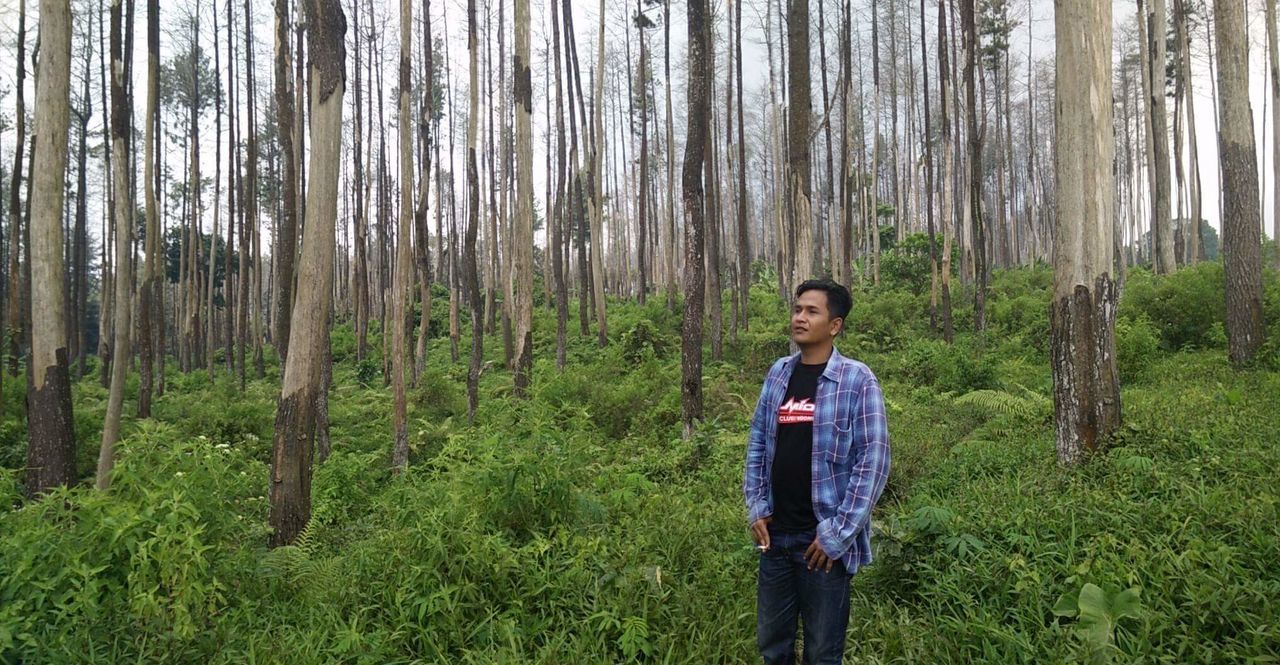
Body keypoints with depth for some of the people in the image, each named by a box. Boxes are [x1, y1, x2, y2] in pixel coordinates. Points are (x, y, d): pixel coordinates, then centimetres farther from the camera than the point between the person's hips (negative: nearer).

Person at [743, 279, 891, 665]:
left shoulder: (857, 380, -10)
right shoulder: (778, 373, 6)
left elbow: (873, 461, -12)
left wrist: (838, 532, -14)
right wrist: (756, 507, 4)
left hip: (824, 541, -4)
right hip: (775, 536, 5)